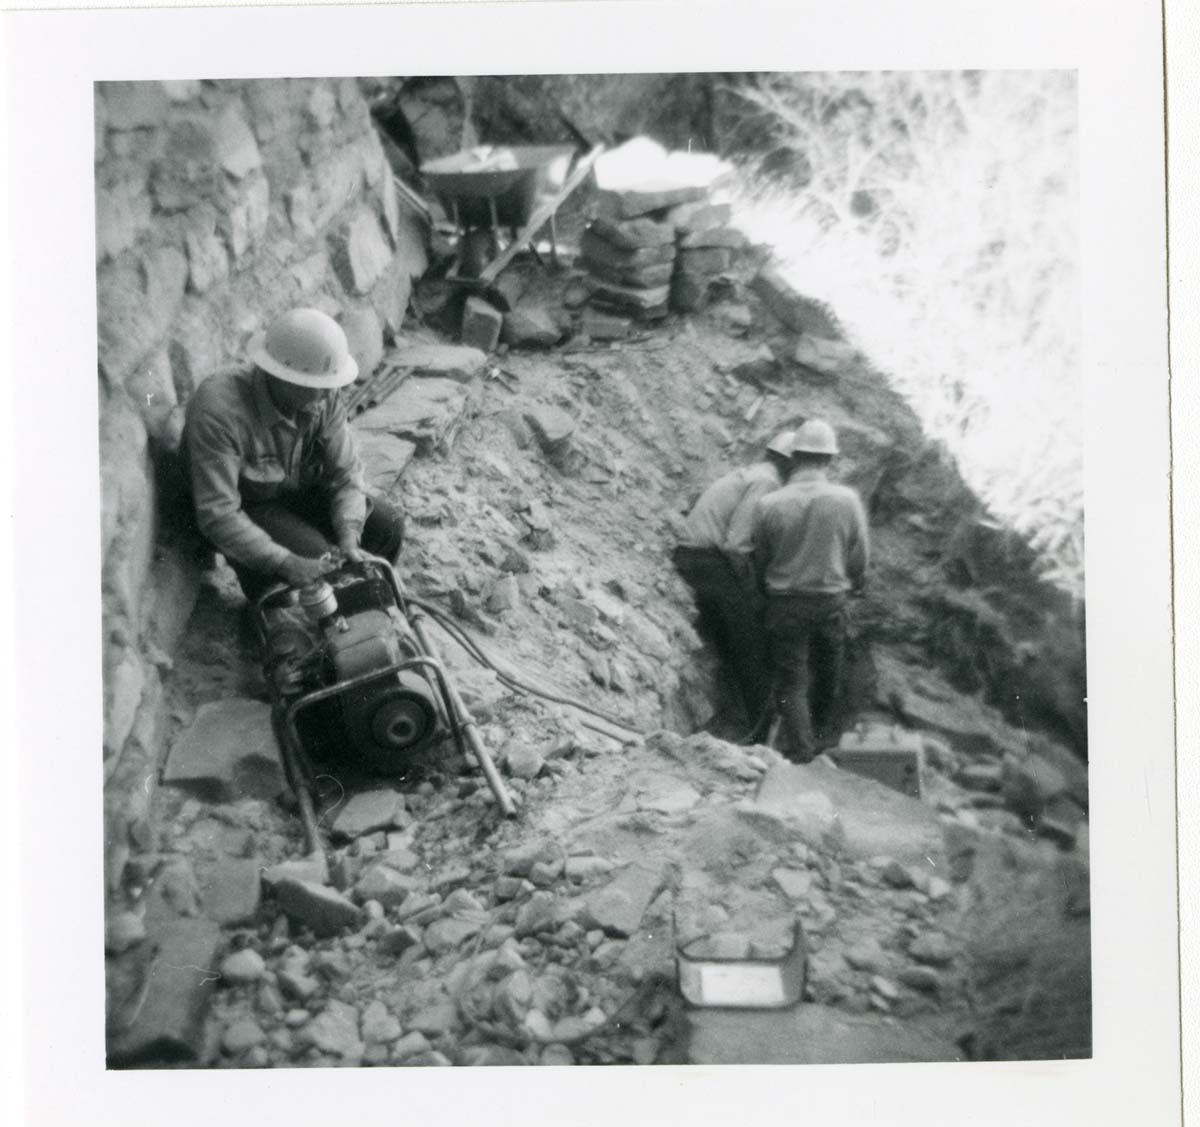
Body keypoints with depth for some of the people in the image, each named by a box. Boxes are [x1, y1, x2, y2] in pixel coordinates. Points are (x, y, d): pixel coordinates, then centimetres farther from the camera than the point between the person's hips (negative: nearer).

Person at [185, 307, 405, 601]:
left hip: (301, 494, 6)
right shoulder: (219, 413, -35)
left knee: (387, 524, -10)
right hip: (246, 509, -6)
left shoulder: (324, 397, -17)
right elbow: (217, 514, -37)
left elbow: (346, 472, -12)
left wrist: (348, 536, -29)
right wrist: (285, 563, -44)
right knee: (312, 553, -28)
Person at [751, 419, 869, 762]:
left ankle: (800, 750, 7)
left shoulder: (768, 505, -13)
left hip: (785, 604, -2)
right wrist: (854, 584, 19)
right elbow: (860, 558, -2)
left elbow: (759, 560, 0)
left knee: (791, 679, 8)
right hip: (831, 601, 2)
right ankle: (825, 732, 39)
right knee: (829, 670, 22)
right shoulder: (847, 500, -11)